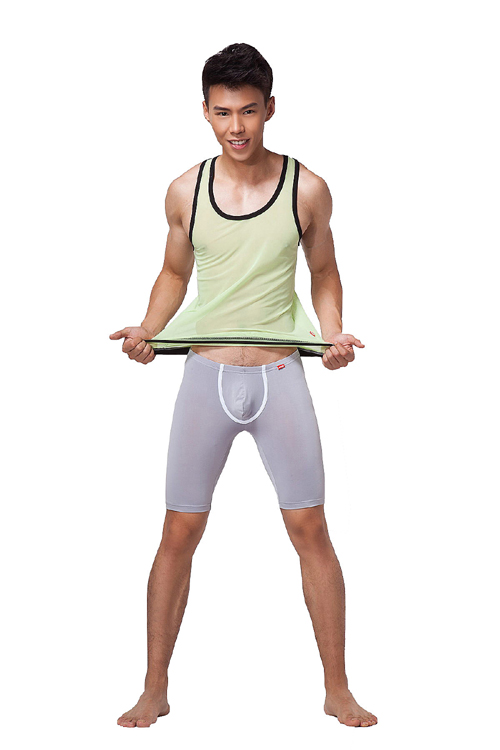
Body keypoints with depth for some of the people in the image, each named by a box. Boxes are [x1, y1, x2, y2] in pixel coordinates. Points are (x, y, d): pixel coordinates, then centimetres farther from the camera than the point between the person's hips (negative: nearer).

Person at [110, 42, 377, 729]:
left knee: (310, 531, 2)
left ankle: (338, 691, 16)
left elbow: (324, 270, 10)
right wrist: (148, 330, -4)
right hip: (206, 376, 1)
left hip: (280, 376, -1)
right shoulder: (185, 192, 1)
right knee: (179, 535, 4)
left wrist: (333, 332, -8)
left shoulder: (306, 190, -3)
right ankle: (155, 691, 19)